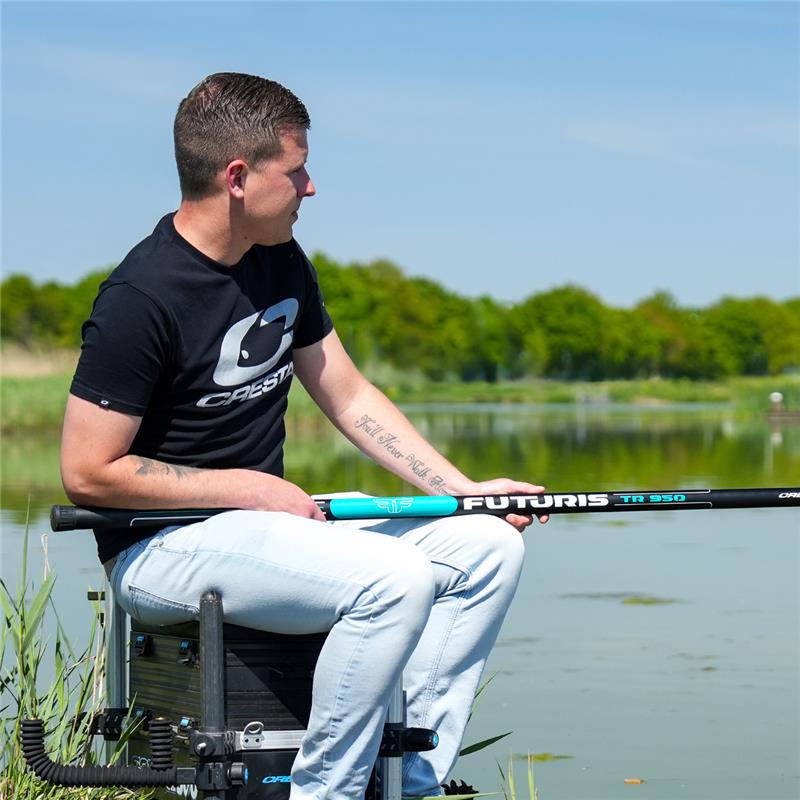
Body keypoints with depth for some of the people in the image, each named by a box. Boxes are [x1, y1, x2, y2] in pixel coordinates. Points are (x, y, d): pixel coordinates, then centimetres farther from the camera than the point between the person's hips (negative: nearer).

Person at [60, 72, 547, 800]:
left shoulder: (281, 264, 8)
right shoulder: (140, 299, -18)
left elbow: (349, 398, 14)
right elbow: (88, 473, -18)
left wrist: (464, 490, 4)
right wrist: (250, 487, -16)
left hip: (273, 521, 9)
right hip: (163, 546, -9)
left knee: (488, 545, -3)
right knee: (395, 577, -30)